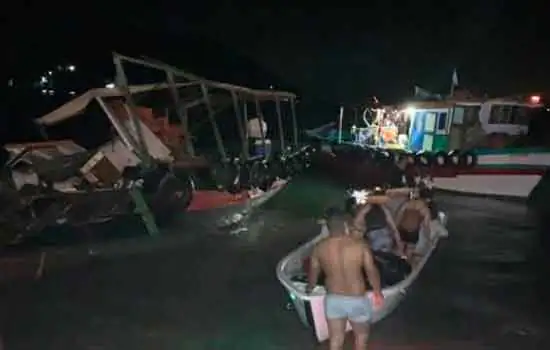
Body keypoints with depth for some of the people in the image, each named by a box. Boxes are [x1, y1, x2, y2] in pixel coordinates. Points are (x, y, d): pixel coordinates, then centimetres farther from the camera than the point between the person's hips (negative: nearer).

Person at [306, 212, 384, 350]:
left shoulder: (319, 248, -7)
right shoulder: (360, 245, -15)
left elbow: (313, 273, 6)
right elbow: (372, 272, -7)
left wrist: (309, 289, 27)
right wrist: (378, 293, 10)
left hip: (333, 299, 2)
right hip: (357, 300, -2)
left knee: (336, 339, 17)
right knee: (361, 334, 24)